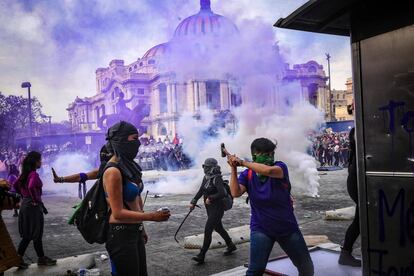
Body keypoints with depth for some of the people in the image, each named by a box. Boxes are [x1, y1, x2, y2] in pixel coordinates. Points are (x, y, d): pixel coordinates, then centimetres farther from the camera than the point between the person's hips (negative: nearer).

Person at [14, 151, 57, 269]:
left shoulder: (25, 173, 9)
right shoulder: (34, 174, -17)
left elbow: (16, 184, 18)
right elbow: (31, 187, -33)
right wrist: (35, 200, -21)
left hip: (25, 204, 9)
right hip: (33, 206, -9)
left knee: (27, 235, 15)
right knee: (36, 234, 2)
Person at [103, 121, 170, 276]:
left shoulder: (128, 166, 7)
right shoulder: (113, 171, -19)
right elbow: (118, 213, -21)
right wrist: (152, 216, -22)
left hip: (135, 231, 9)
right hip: (121, 234, -9)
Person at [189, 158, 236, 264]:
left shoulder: (217, 179, -19)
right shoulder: (206, 177, 6)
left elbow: (222, 194, -29)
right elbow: (201, 191, 12)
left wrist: (210, 198, -22)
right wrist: (193, 202, 6)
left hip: (217, 209, -9)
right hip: (210, 208, 9)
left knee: (207, 231, -9)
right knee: (218, 228, 22)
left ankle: (201, 256, -4)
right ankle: (231, 246, 41)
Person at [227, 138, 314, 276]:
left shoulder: (280, 167, -12)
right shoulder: (247, 175, -5)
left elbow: (268, 170, -35)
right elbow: (235, 193, -21)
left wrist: (242, 162, -29)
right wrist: (233, 168, -25)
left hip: (288, 227, 1)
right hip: (261, 229, -1)